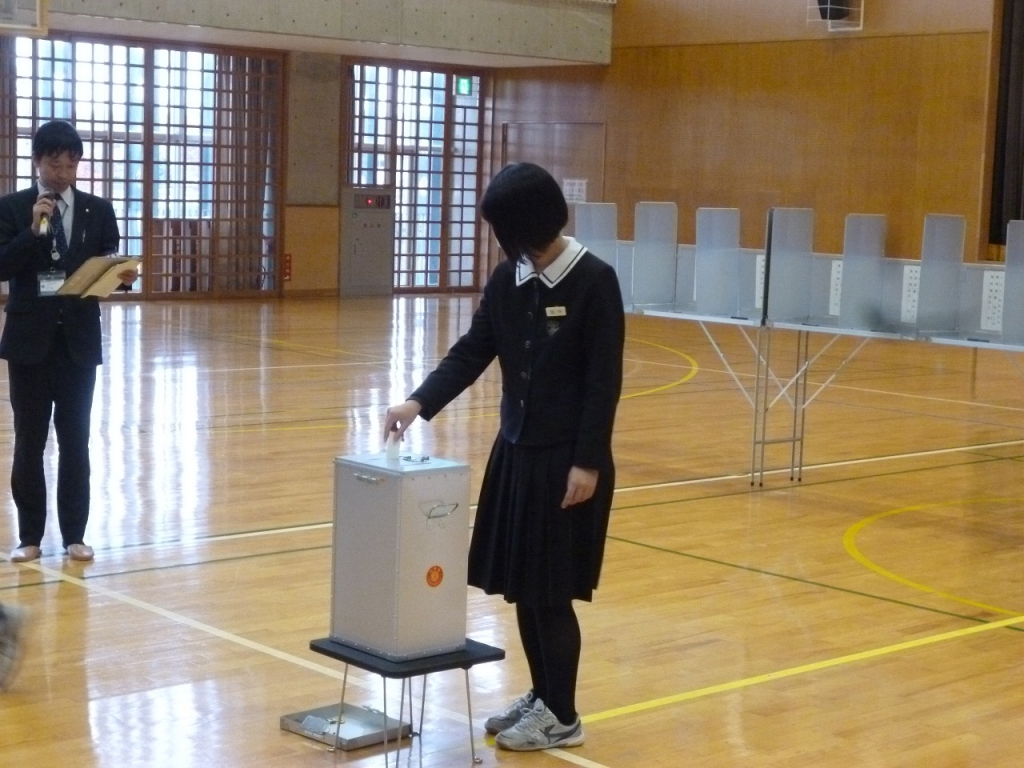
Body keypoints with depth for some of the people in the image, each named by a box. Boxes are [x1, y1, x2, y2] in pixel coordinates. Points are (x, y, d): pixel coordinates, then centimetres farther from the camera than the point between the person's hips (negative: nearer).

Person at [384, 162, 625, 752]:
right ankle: (541, 695, 27)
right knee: (521, 585, 11)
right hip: (516, 450, 7)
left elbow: (604, 382, -14)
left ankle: (562, 715, 12)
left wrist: (587, 462, -17)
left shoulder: (594, 281, -13)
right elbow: (472, 353, 5)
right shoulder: (507, 280, 5)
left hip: (568, 459, -6)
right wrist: (420, 402, -9)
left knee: (551, 591, -2)